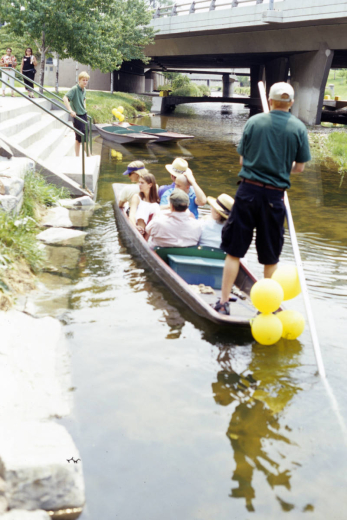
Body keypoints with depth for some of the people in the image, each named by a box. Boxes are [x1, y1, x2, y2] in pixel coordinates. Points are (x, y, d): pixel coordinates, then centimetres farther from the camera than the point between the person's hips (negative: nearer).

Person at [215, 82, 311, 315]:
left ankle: (224, 303, 11)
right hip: (275, 197, 0)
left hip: (248, 191, 0)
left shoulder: (253, 121, -1)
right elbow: (299, 167, 3)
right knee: (270, 256, 13)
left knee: (234, 250, 8)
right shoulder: (299, 128, -2)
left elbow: (242, 159, 4)